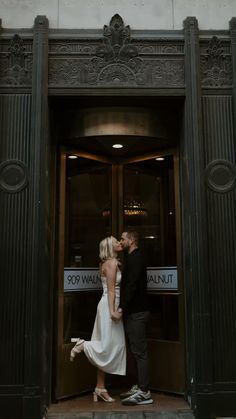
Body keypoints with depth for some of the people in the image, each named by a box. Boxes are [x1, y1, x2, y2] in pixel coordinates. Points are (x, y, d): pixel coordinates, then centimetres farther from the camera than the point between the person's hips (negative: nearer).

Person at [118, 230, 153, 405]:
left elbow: (132, 284, -22)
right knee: (138, 351, 14)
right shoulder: (133, 258, 19)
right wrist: (124, 307, 16)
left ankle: (144, 392, -3)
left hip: (136, 312, -10)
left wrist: (122, 307, -21)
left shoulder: (135, 258, -12)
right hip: (134, 311, 10)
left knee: (140, 351, -7)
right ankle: (140, 387, 21)